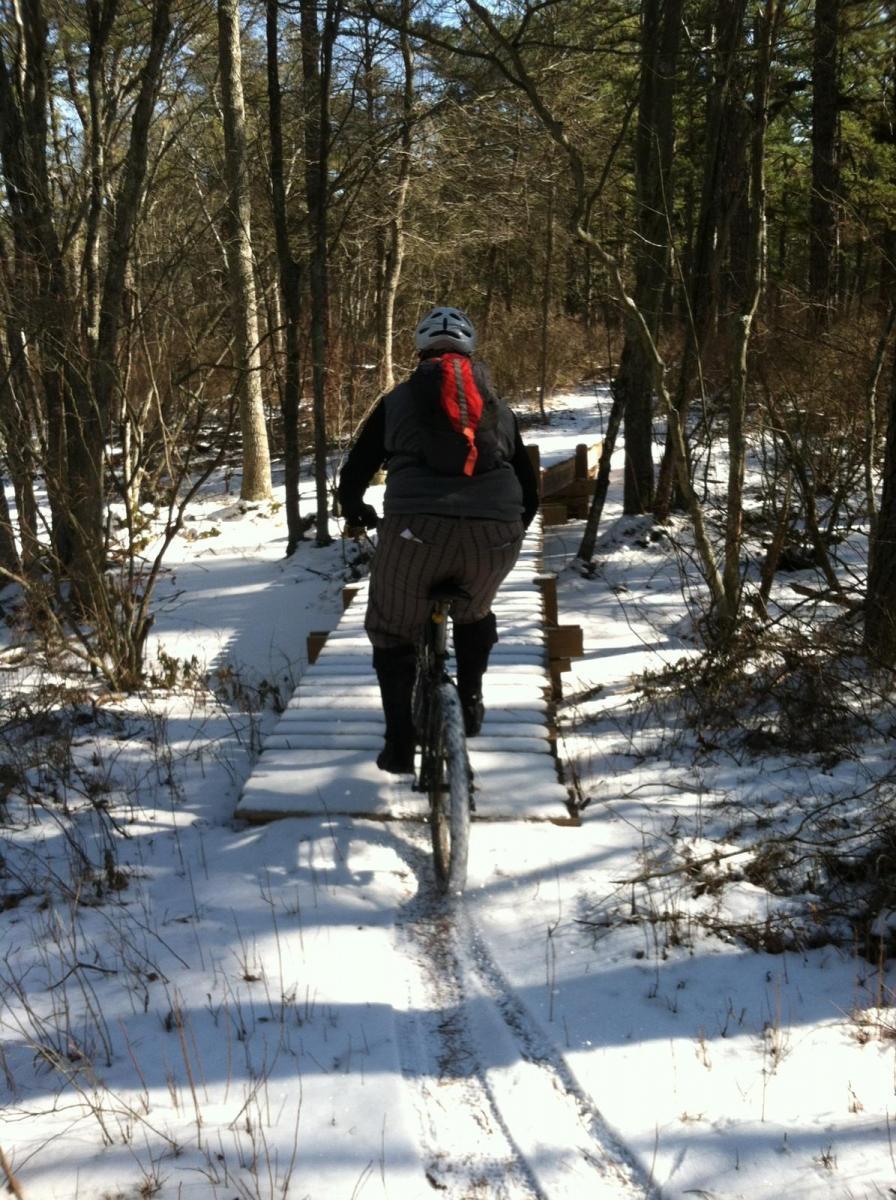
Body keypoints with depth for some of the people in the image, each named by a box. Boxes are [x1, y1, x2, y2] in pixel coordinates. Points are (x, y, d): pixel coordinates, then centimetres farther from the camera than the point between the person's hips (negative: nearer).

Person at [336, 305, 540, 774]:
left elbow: (353, 474, 20)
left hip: (415, 528, -2)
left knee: (392, 633, 19)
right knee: (474, 613, 35)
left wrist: (356, 512, 41)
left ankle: (399, 745, 15)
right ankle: (469, 701, 32)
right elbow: (529, 488, 29)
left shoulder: (397, 400, 20)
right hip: (493, 534, 3)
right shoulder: (498, 407, 25)